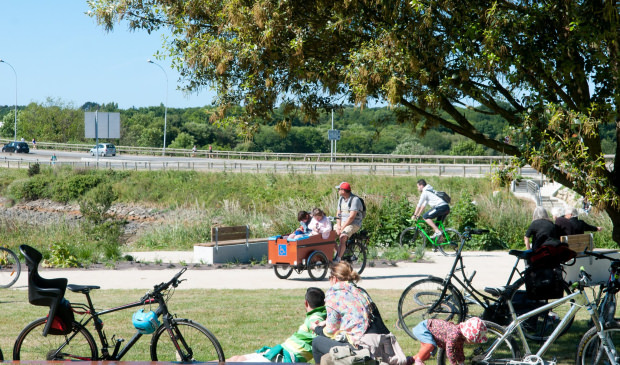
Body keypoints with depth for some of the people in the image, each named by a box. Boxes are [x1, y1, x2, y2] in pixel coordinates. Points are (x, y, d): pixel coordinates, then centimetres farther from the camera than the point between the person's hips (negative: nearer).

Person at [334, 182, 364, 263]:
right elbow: (338, 214, 11)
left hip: (354, 223, -8)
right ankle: (338, 253, 3)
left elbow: (351, 217, -20)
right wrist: (338, 226, -6)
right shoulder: (341, 199, 10)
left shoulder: (355, 199, -15)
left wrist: (342, 228, -20)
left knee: (342, 237, -30)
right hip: (342, 222, 8)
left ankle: (337, 259, -28)